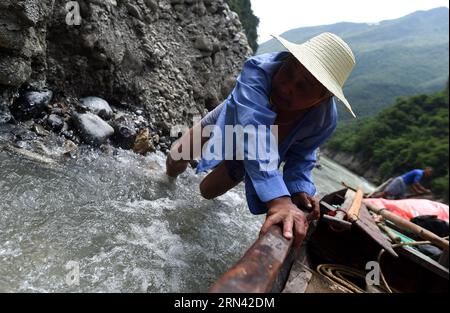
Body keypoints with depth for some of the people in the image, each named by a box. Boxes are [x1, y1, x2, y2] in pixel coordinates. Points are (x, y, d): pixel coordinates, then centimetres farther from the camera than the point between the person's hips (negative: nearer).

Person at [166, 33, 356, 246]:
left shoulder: (324, 119, -34)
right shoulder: (259, 69, -45)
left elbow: (300, 156, -18)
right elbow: (253, 131, -57)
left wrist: (299, 190, -38)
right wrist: (277, 198, -66)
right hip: (226, 122, -1)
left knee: (208, 191, 10)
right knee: (177, 157, 2)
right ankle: (172, 175, 45)